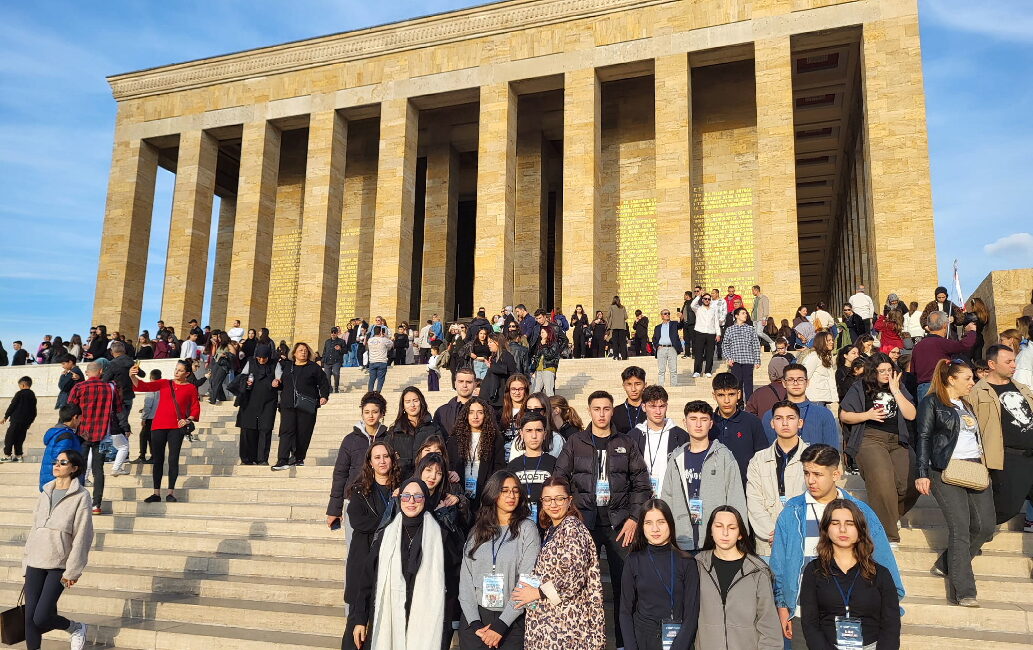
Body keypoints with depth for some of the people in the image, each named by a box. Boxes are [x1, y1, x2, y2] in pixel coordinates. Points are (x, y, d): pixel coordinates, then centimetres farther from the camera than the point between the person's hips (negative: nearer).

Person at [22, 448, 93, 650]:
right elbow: (34, 529, 16)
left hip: (58, 565, -5)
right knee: (29, 617, 2)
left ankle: (77, 628, 19)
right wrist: (26, 562, 13)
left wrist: (72, 571, -12)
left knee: (41, 618, -8)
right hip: (35, 562, 5)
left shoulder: (81, 496, -5)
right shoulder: (45, 494, 13)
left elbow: (82, 535, -9)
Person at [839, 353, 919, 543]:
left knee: (910, 487, -12)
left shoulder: (899, 388, 17)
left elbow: (911, 415, 4)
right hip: (870, 439, -4)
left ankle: (889, 516, 19)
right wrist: (868, 415, -7)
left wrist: (895, 391, -2)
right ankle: (888, 535, -14)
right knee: (882, 484, -23)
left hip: (898, 441, 4)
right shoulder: (859, 388, 8)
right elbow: (844, 415, 7)